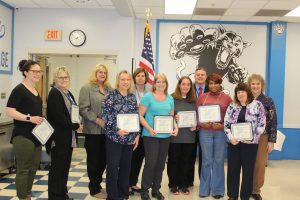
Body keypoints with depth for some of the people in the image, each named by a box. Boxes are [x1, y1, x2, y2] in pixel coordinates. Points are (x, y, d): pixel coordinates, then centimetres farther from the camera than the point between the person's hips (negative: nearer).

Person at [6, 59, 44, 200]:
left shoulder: (35, 91, 14)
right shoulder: (19, 89, -11)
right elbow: (9, 111, -18)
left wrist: (41, 120, 12)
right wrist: (29, 118, -24)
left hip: (36, 135, 9)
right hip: (23, 136, -9)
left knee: (33, 168, 16)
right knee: (23, 169, 0)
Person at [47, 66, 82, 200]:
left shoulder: (68, 93, 15)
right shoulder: (54, 93, -11)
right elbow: (58, 116, -20)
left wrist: (76, 124, 0)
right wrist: (76, 126, -14)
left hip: (68, 137, 8)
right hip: (59, 137, -8)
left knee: (65, 166, 14)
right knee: (57, 167, 0)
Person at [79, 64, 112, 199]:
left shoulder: (109, 89, 14)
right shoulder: (87, 88, -4)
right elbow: (83, 109, -12)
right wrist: (97, 120, -19)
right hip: (93, 130, -5)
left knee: (103, 159, 12)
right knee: (94, 160, 5)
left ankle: (97, 184, 29)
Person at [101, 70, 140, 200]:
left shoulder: (132, 97, 10)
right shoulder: (111, 95, -5)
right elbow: (105, 115, -12)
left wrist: (137, 135, 6)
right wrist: (117, 130, -18)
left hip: (129, 138, 5)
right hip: (114, 137, -5)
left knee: (126, 167, 11)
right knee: (112, 167, -1)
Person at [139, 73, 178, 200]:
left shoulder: (170, 99, 10)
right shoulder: (148, 97, -5)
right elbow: (140, 116, -7)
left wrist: (176, 127, -2)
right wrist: (149, 129, -19)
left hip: (165, 135, 5)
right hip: (151, 135, -5)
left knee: (161, 164, 11)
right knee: (150, 162, -7)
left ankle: (156, 190, 25)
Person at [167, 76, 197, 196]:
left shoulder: (194, 100, 9)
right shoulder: (172, 98, -3)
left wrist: (195, 125, -5)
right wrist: (173, 118, -23)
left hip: (189, 135, 4)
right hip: (175, 135, -3)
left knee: (185, 160, 11)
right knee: (173, 160, 5)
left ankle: (183, 184, 22)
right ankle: (173, 185, 17)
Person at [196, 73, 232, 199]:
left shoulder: (227, 98, 4)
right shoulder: (202, 97, 7)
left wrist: (223, 126, -11)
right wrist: (201, 124, -9)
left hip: (221, 132, 0)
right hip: (205, 132, 1)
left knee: (218, 160, 5)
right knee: (206, 160, 6)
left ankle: (217, 189, 16)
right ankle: (205, 189, 17)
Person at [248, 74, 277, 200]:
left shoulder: (268, 101, -1)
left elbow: (273, 122, -2)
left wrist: (272, 140, -6)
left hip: (263, 137, 0)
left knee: (260, 165, 6)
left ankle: (256, 190, 21)